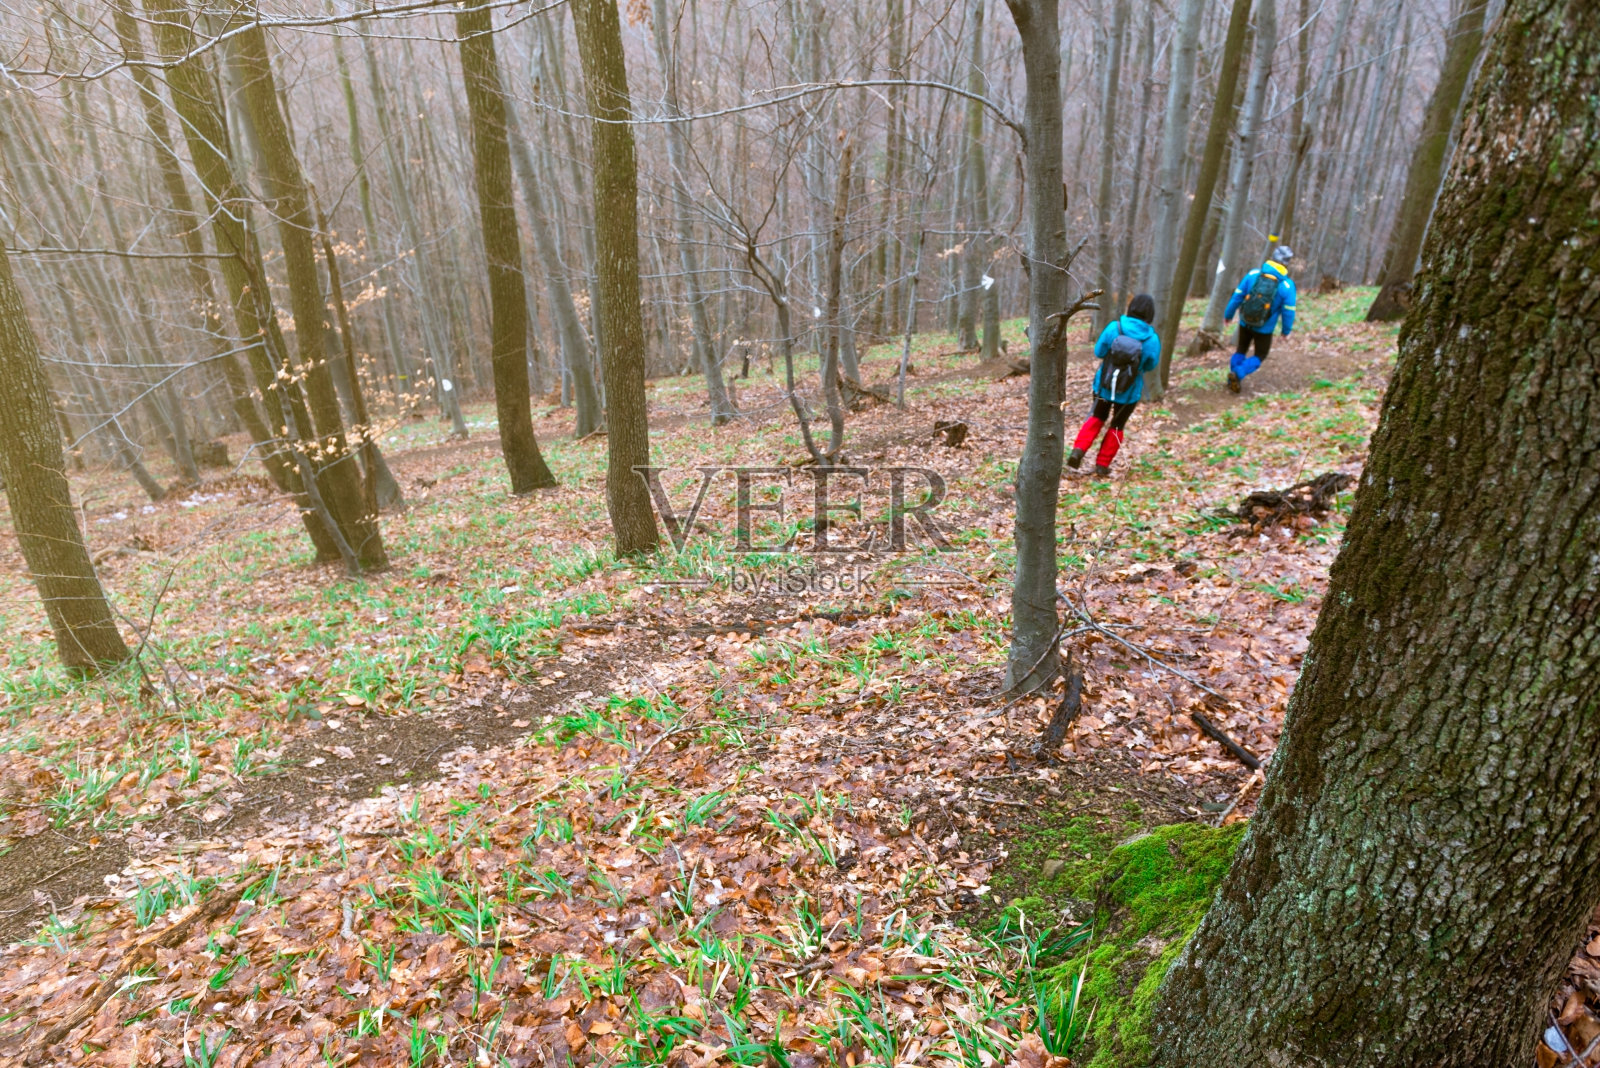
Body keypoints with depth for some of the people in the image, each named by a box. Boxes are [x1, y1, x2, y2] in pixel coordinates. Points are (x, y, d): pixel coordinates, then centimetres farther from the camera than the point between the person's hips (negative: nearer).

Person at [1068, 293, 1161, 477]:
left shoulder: (1114, 328, -16)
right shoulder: (1152, 340, -15)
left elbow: (1098, 352, -5)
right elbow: (1150, 366, -1)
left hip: (1104, 386, 1)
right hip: (1129, 393, -1)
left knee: (1096, 418, 22)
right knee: (1116, 427, 18)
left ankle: (1078, 450, 2)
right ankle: (1102, 465, 20)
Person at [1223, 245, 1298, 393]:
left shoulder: (1253, 274, -12)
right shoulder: (1287, 285, -17)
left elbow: (1237, 296, -6)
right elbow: (1288, 312, -11)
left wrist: (1228, 314, 9)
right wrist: (1286, 330, 5)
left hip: (1245, 322, 2)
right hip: (1264, 329, -2)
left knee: (1241, 350, 24)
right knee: (1259, 356, 16)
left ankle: (1233, 380, 23)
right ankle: (1238, 374, -8)